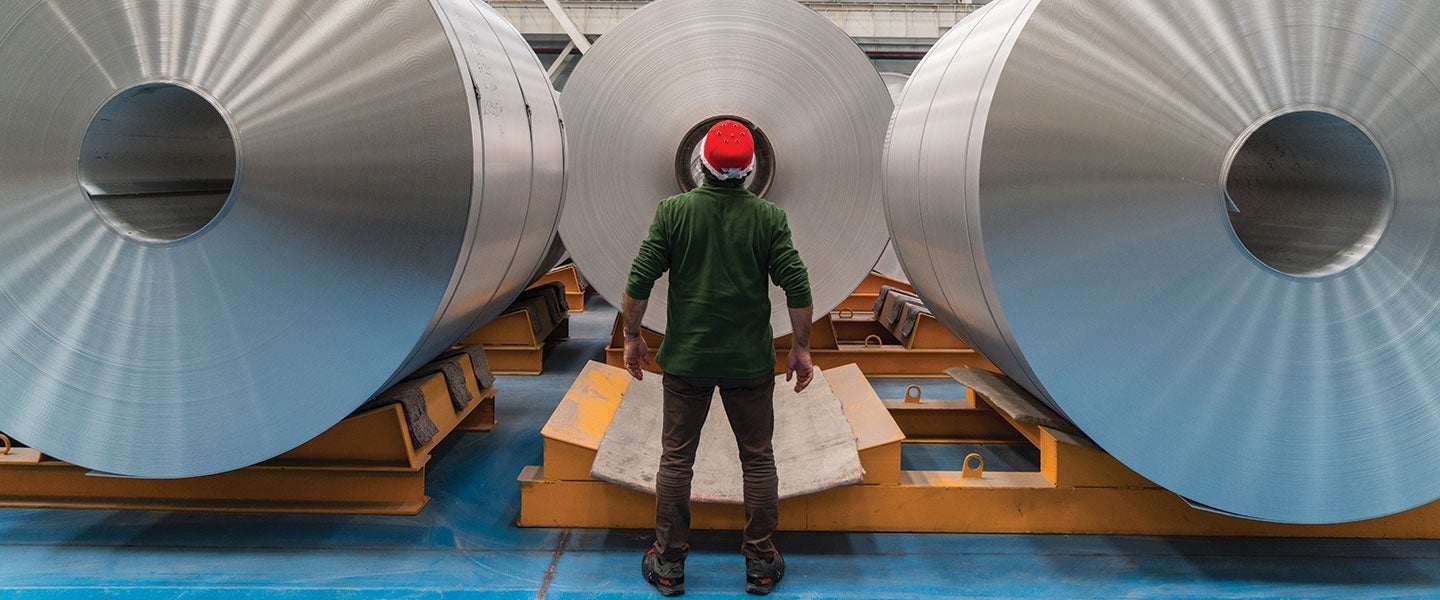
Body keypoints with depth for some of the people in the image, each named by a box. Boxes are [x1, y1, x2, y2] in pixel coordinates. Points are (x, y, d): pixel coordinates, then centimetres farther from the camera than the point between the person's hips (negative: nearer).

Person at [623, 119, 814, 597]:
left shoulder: (674, 211, -5)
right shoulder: (769, 217, -4)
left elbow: (639, 282, -5)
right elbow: (797, 288, -6)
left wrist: (632, 336, 7)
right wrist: (801, 347, 5)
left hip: (686, 360, 0)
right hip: (751, 361, 0)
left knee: (676, 459, 9)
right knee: (758, 459, 11)